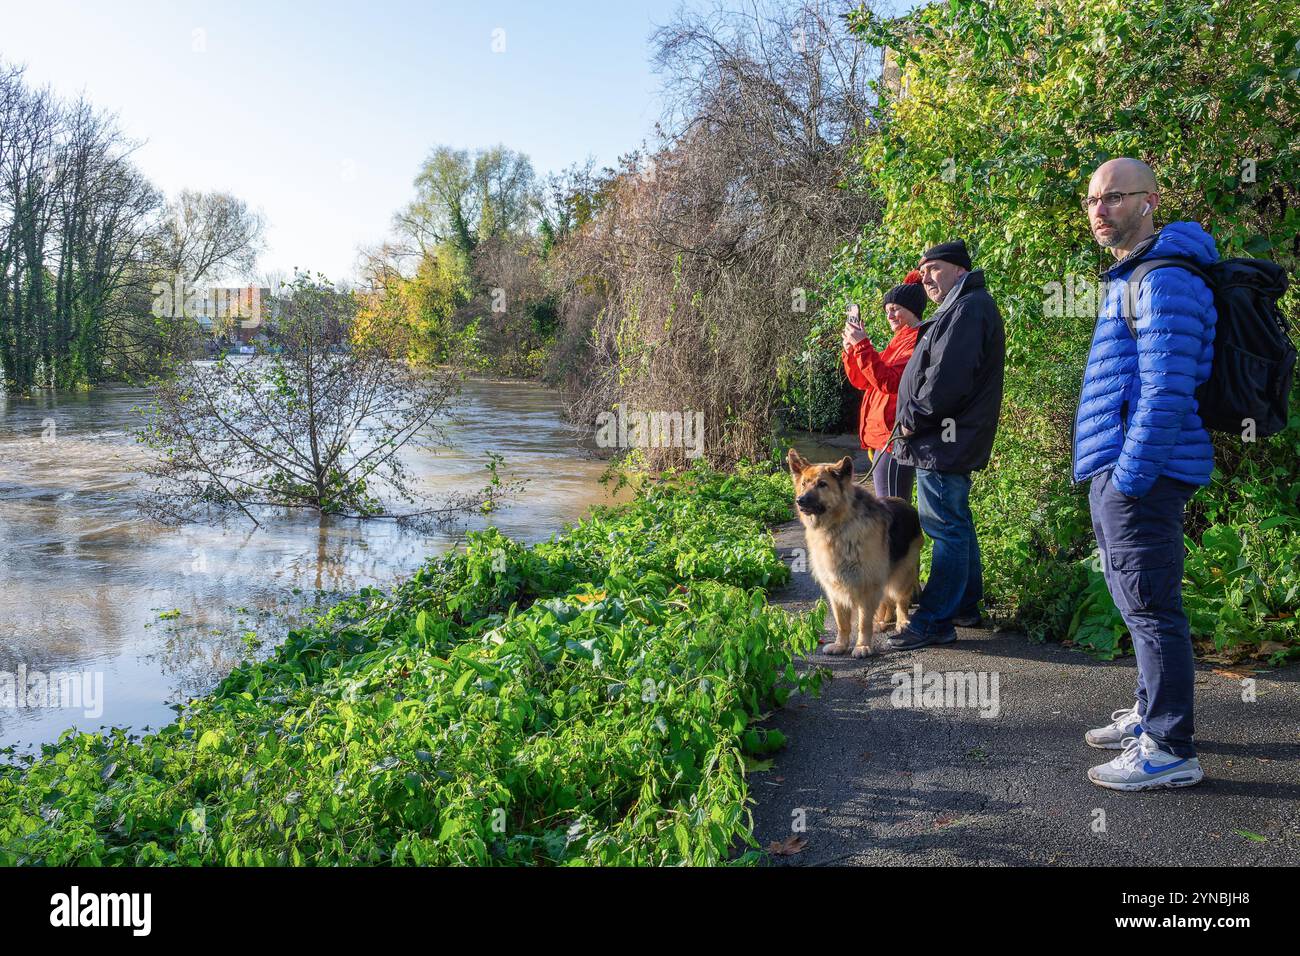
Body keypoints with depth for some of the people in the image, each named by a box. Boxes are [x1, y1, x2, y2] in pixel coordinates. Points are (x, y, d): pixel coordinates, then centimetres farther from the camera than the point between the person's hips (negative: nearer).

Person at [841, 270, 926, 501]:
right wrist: (851, 349, 4)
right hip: (884, 438, 10)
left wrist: (862, 345, -21)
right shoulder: (900, 341, 21)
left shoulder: (918, 341, -11)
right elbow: (863, 382, 20)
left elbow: (890, 382, -23)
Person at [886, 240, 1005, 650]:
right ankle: (967, 606, 27)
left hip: (944, 445, -11)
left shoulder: (968, 309, -14)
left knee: (946, 528, -7)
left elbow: (947, 378, -24)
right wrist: (915, 423, 13)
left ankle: (935, 620, -3)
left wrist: (912, 421, -13)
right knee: (957, 526, 17)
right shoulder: (960, 309, 21)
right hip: (954, 444, 11)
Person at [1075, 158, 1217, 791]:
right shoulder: (1128, 278, 19)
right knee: (1137, 602, 19)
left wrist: (1130, 477, -21)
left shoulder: (1165, 280, -14)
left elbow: (1166, 390, -22)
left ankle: (1170, 750, 3)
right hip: (1118, 472, 11)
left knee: (1150, 606, -5)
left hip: (1140, 475, -11)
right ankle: (1150, 715, 32)